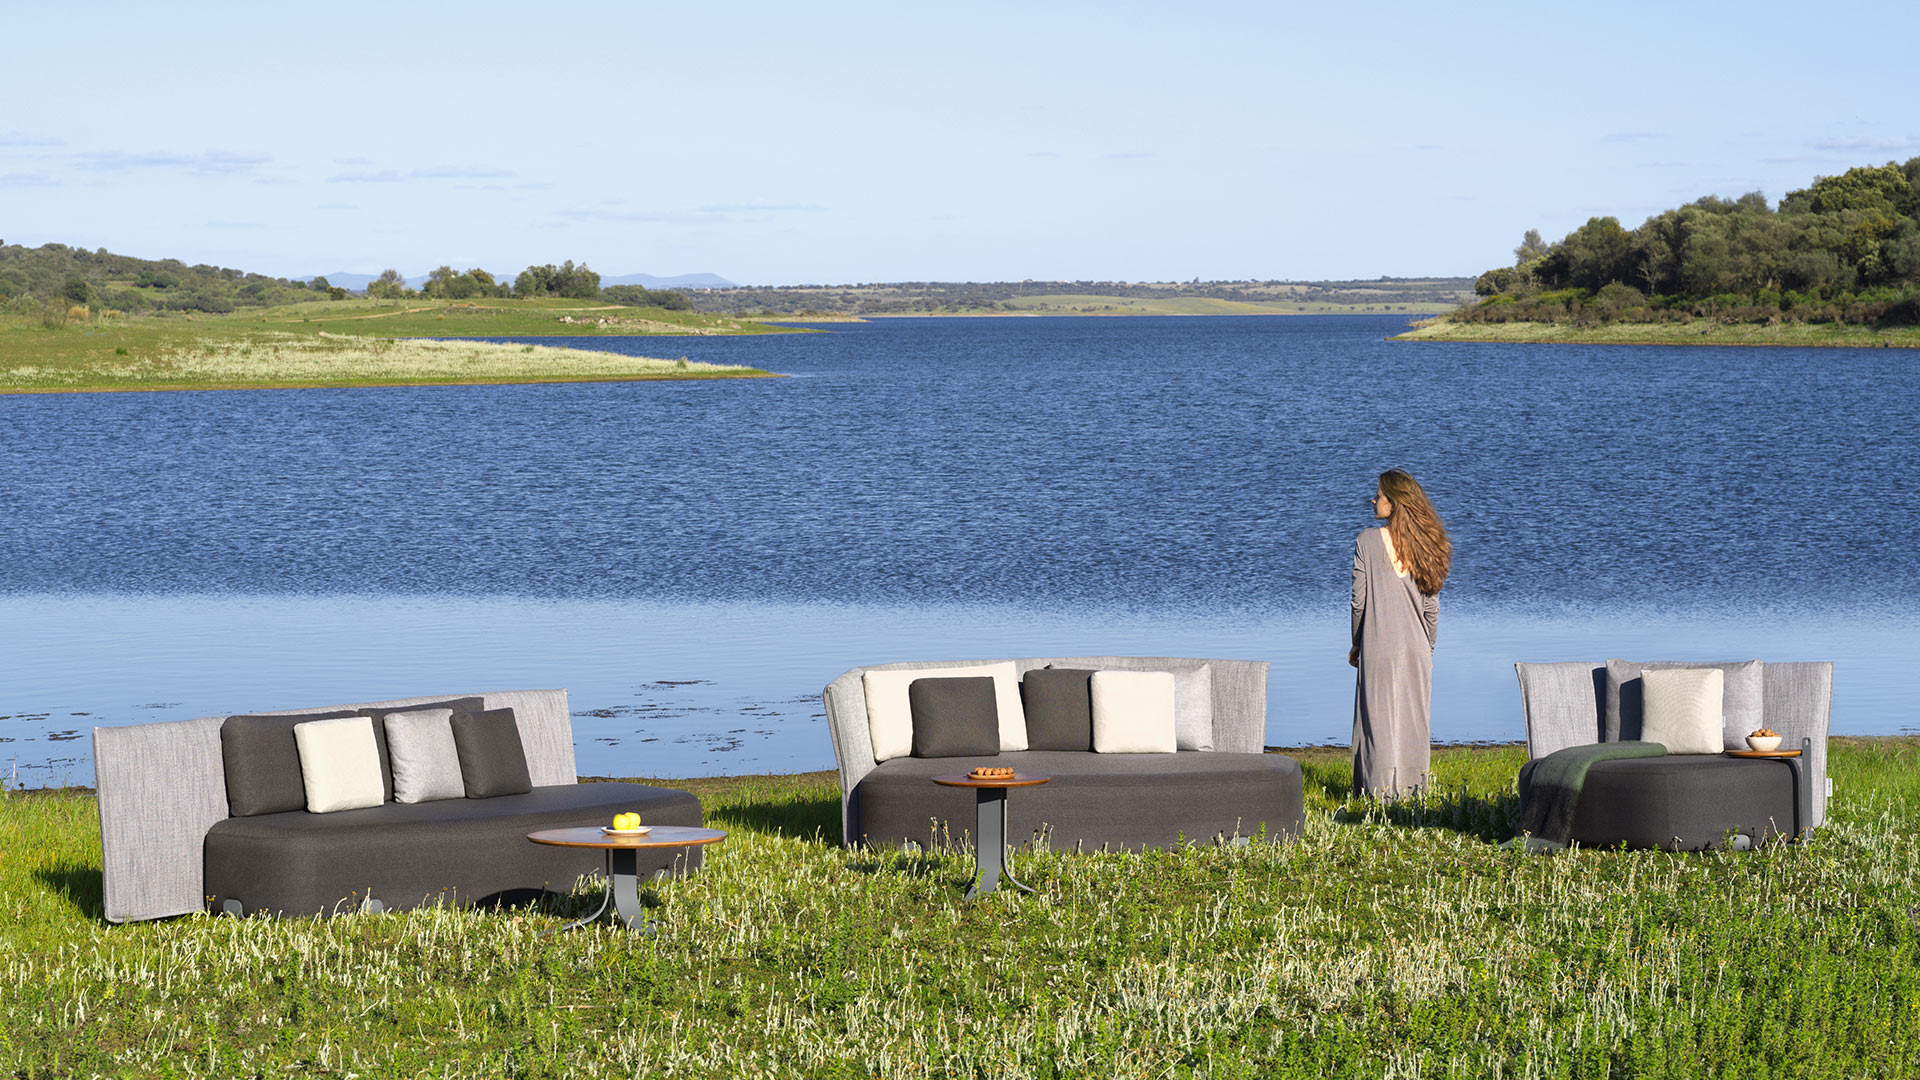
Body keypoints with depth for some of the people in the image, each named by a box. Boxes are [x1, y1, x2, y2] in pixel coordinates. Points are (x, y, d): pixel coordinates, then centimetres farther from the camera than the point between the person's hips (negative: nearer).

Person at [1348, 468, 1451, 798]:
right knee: (1413, 719, 10)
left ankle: (1380, 789, 1)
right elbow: (1431, 606, 6)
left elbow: (1359, 600, -7)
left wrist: (1356, 644, 5)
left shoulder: (1367, 541, -8)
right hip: (1416, 647, 4)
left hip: (1378, 647, -4)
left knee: (1378, 718, 2)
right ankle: (1412, 788, 13)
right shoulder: (1423, 545, 4)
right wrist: (1428, 647, 16)